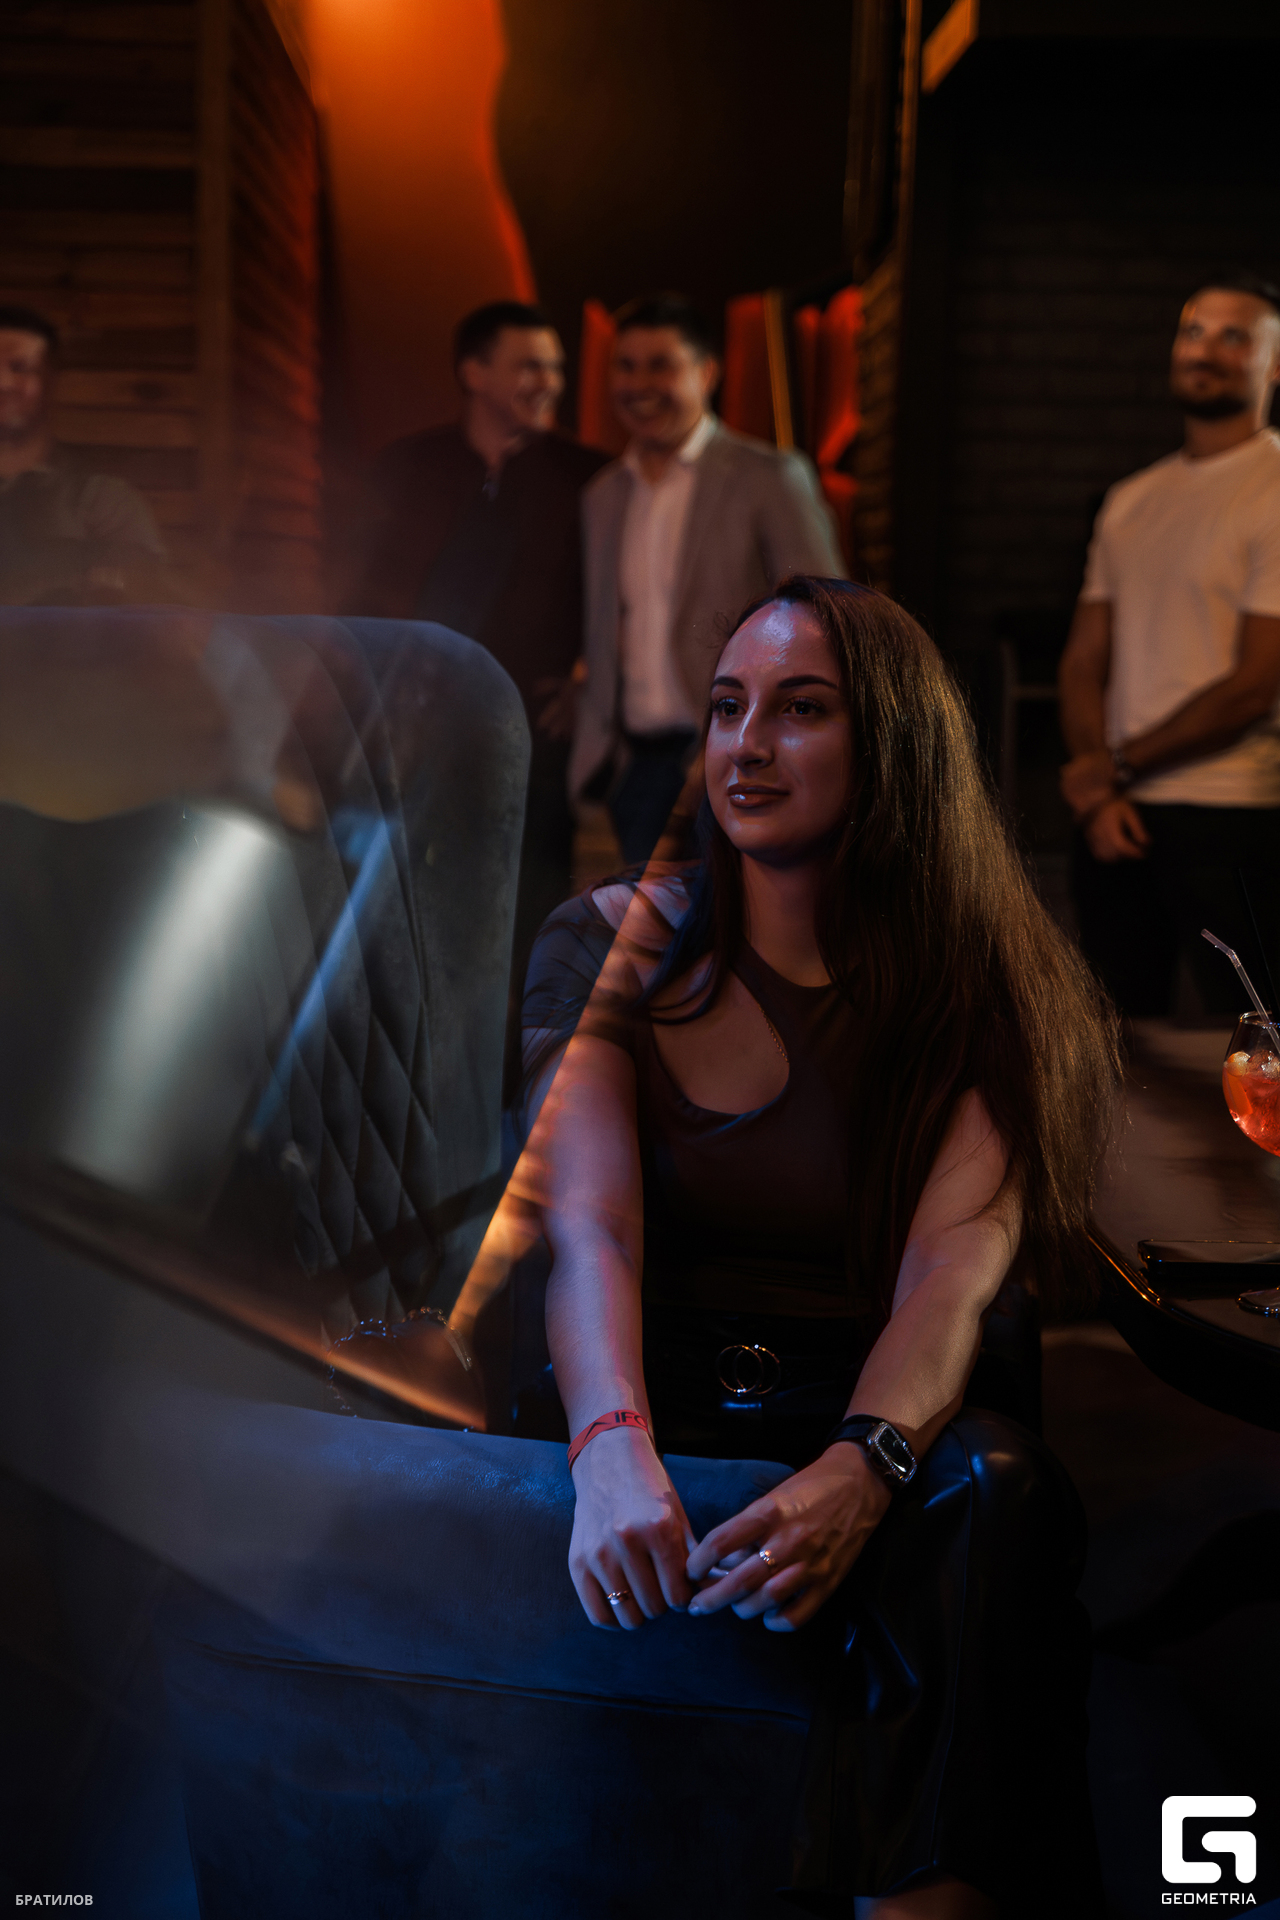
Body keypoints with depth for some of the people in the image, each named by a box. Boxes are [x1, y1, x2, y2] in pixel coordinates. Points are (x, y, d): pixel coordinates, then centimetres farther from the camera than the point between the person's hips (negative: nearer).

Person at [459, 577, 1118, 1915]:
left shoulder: (982, 994, 2)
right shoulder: (615, 942, 3)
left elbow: (955, 1267, -13)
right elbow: (587, 1227, -11)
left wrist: (859, 1469, -35)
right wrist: (615, 1448, -33)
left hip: (874, 1418, 0)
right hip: (656, 1395, 0)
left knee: (996, 1489, -34)